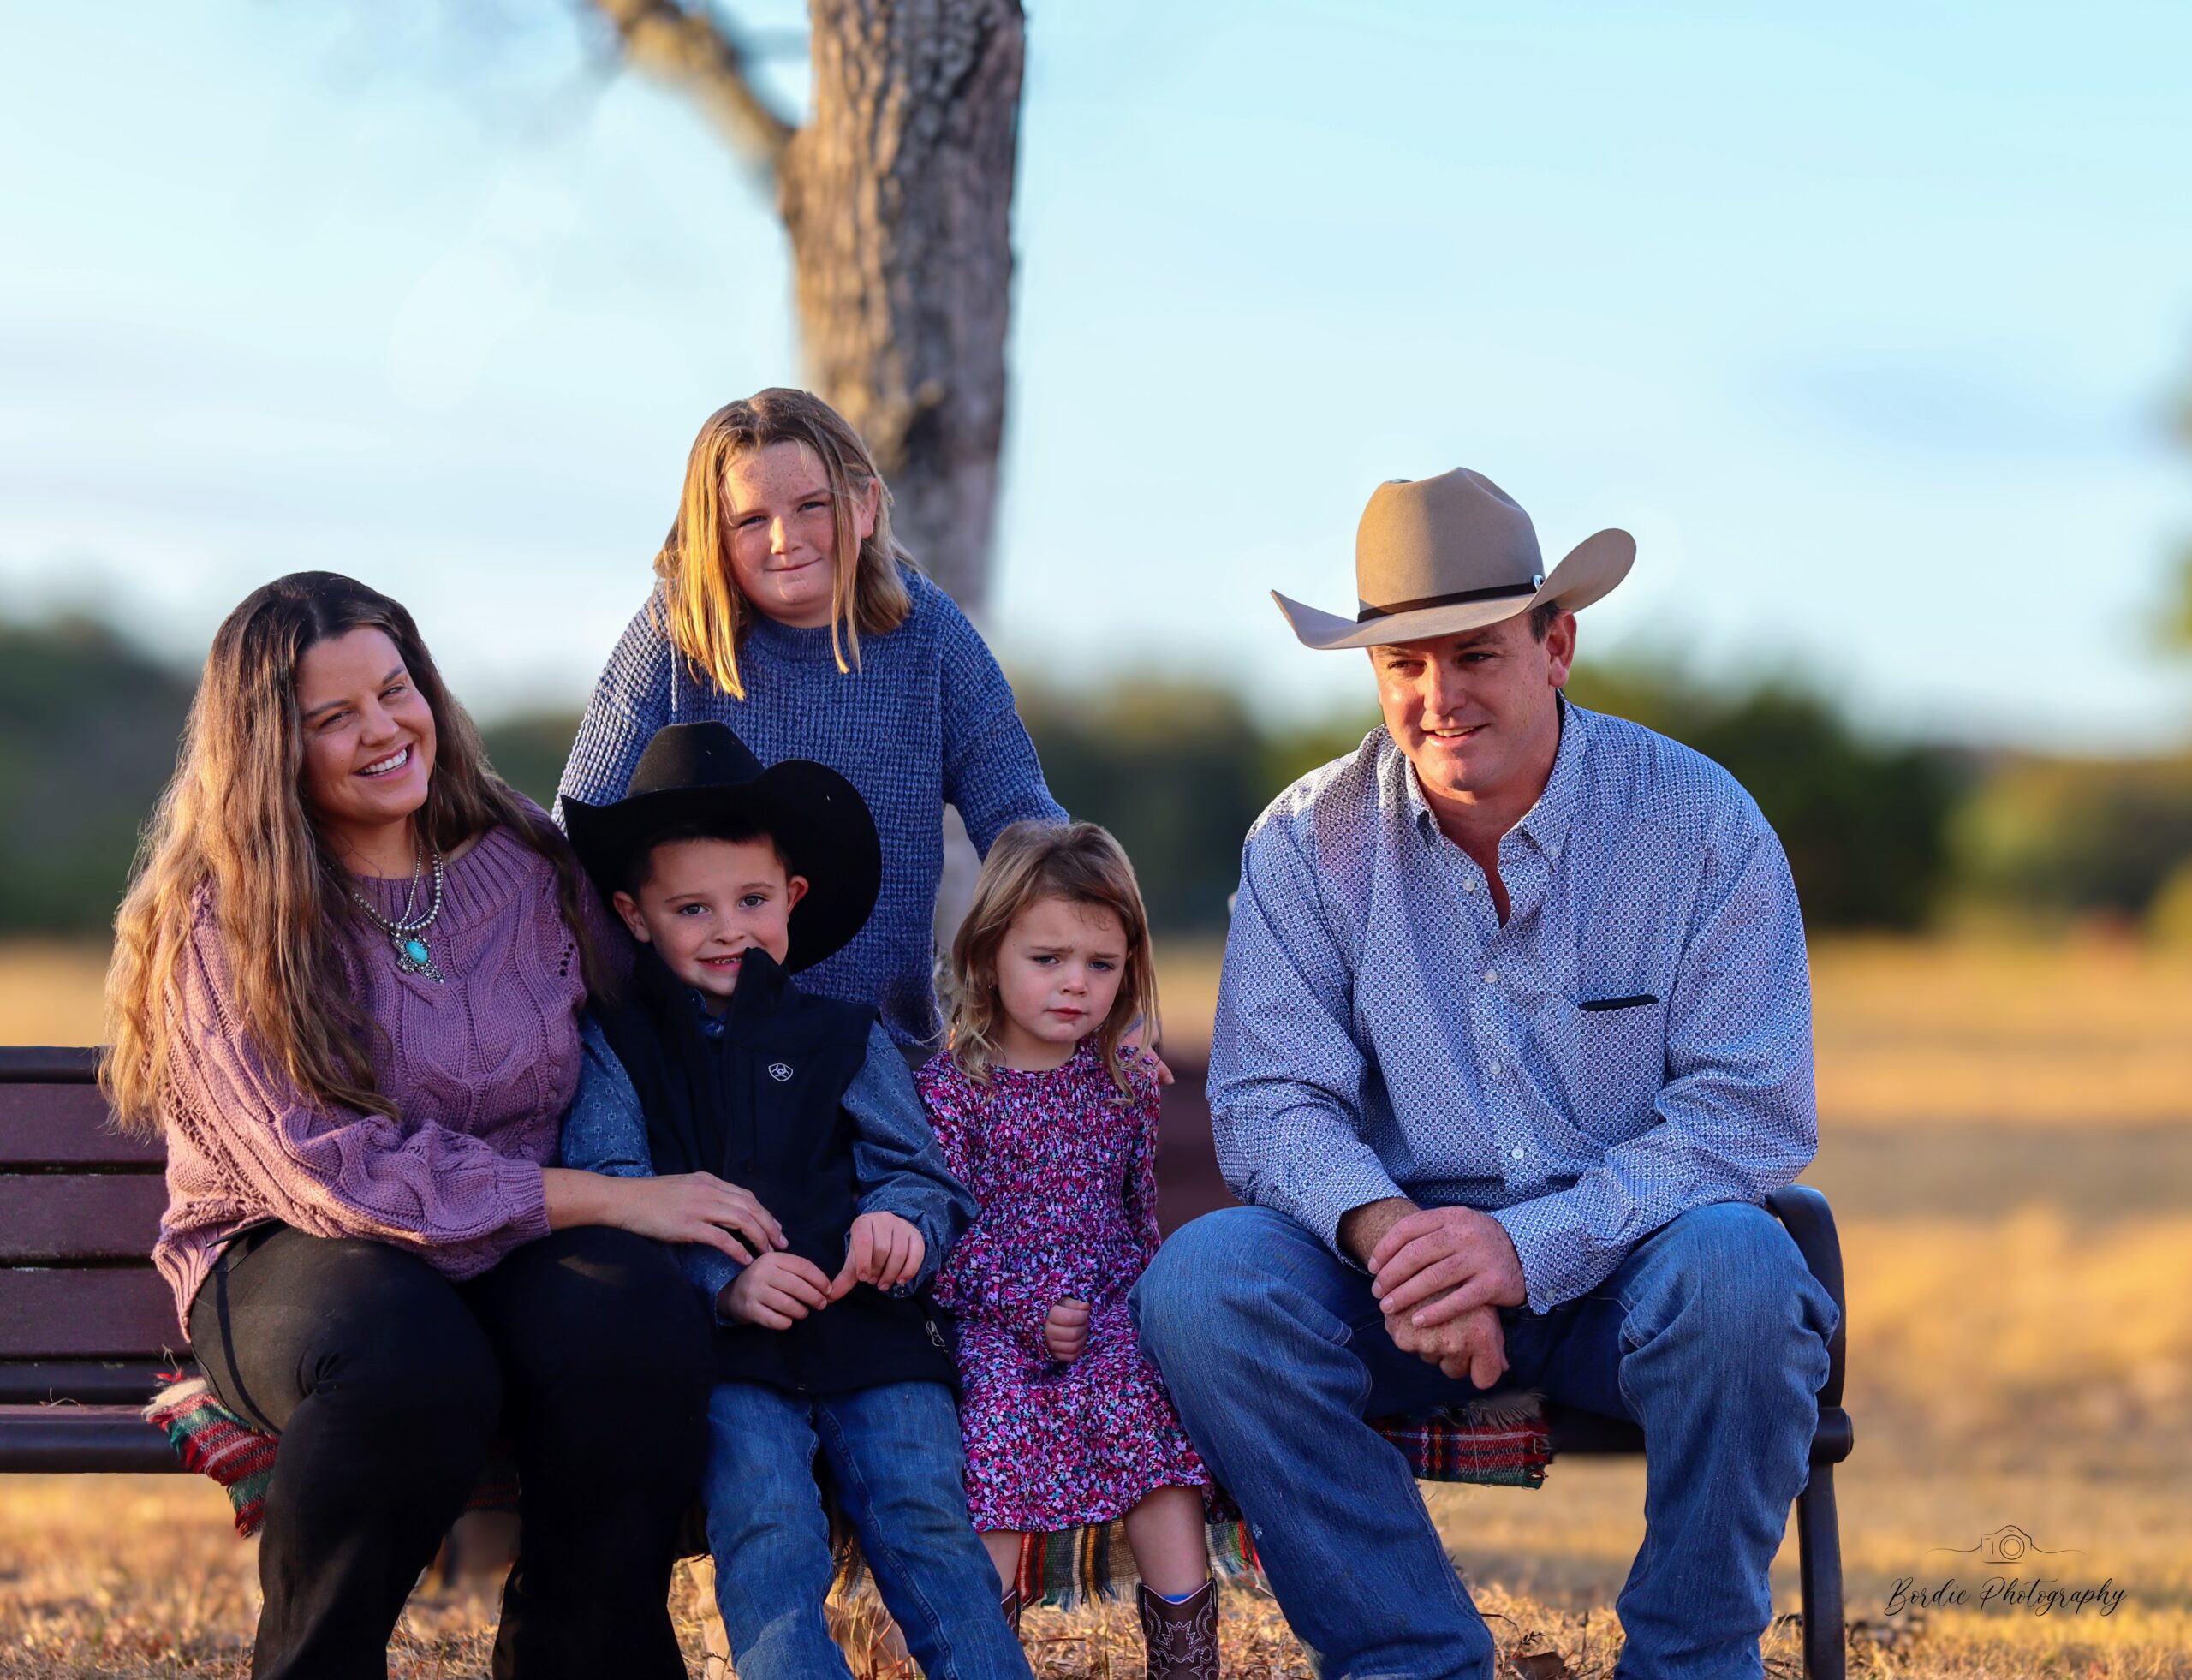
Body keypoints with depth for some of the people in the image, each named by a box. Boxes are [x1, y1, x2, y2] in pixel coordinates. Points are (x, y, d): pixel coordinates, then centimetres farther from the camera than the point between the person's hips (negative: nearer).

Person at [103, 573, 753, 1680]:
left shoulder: (530, 868, 10)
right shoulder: (216, 916, -4)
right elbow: (328, 1167, -12)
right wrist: (604, 1200, -15)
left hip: (519, 1252, 3)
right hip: (289, 1251, -3)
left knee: (639, 1330, -32)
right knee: (410, 1365, -39)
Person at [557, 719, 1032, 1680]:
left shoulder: (845, 1039, 19)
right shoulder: (614, 1050, 12)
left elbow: (921, 1171, 13)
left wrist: (900, 1223, -14)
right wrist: (724, 1282, -18)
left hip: (869, 1326, 2)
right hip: (724, 1350, -2)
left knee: (924, 1515, -17)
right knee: (764, 1526, -25)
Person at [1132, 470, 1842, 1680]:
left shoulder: (1699, 823, -6)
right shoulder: (1306, 842, -1)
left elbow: (1752, 1113, -11)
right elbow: (1269, 1101, -5)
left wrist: (1529, 1245, -25)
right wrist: (1383, 1230, -28)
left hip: (1624, 1264, -2)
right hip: (1406, 1258, 2)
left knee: (1737, 1270, -35)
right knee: (1201, 1282, -26)